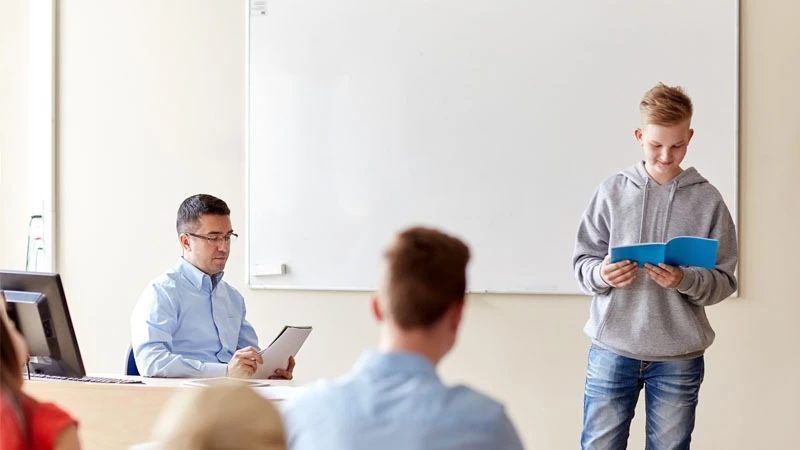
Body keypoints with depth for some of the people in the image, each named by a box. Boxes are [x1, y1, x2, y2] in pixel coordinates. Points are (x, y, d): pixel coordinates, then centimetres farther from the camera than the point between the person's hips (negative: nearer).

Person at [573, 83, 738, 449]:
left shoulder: (708, 200, 0)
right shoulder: (613, 191, 2)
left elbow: (725, 281, 0)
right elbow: (582, 261, 5)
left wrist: (685, 280, -19)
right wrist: (601, 274, -17)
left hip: (679, 357, 0)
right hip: (612, 348, 0)